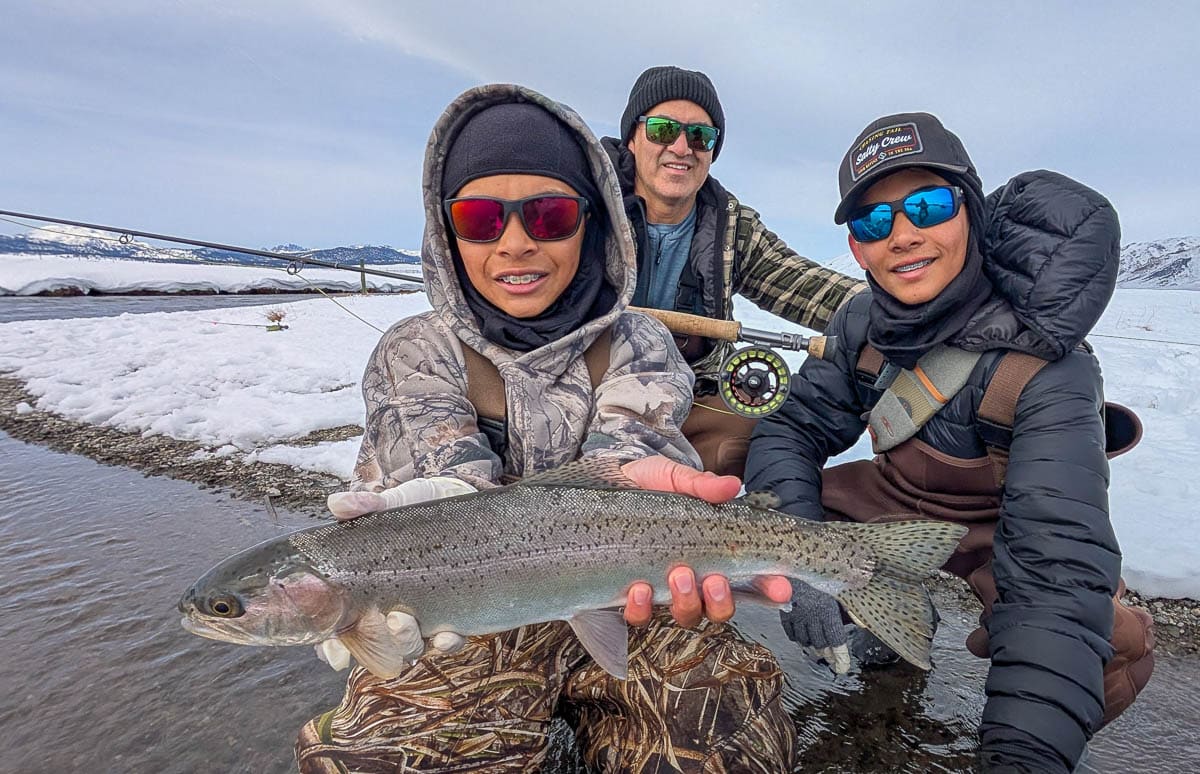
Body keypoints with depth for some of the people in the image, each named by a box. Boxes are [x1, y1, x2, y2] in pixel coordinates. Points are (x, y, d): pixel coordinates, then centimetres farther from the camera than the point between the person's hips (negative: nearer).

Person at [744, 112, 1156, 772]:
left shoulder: (1051, 368, -31)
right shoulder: (865, 323, -15)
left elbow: (1059, 562, -38)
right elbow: (793, 429, -12)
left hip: (1000, 535, -4)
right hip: (893, 502, 5)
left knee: (1117, 651, -32)